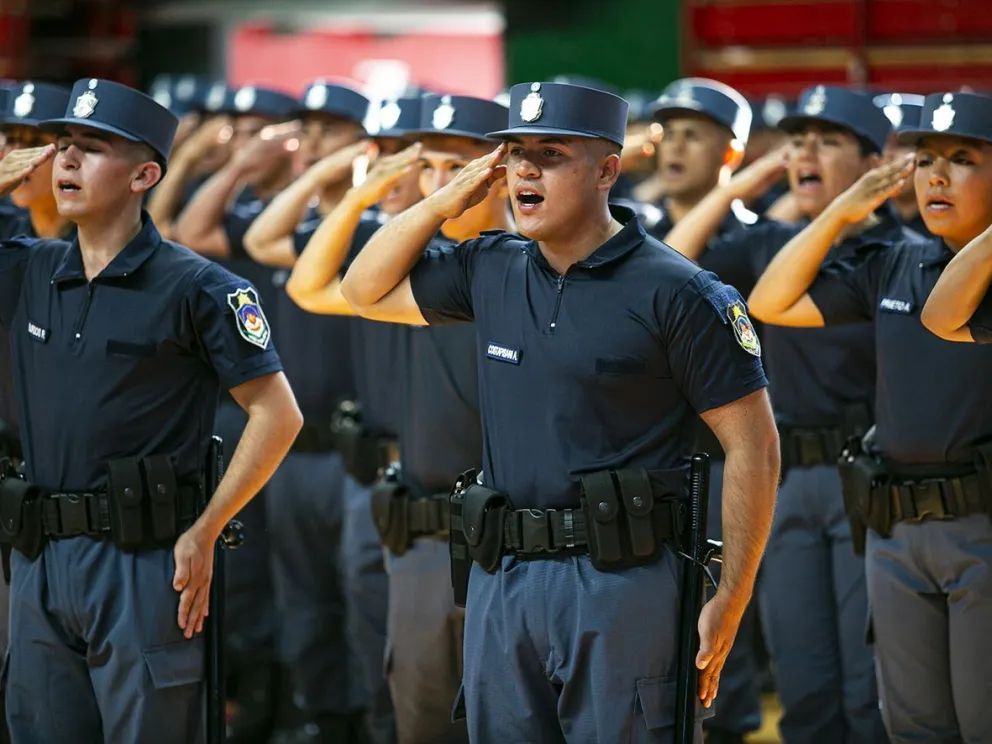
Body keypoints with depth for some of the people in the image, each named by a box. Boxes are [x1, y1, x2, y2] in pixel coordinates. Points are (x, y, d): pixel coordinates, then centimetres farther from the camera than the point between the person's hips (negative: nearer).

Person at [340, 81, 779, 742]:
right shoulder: (492, 271, 11)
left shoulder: (675, 292, -8)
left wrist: (730, 603, -11)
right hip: (501, 582, 6)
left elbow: (754, 446, -7)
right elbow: (367, 291, 22)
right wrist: (448, 200, 7)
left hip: (619, 588, -6)